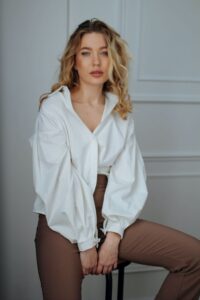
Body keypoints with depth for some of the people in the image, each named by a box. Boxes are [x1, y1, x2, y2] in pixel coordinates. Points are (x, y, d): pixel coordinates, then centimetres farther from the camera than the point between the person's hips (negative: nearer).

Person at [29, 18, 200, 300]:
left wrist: (113, 235, -12)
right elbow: (58, 181, -12)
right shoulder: (53, 108, -4)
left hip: (109, 218, 4)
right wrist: (85, 243, -13)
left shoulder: (121, 110, 8)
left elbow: (127, 176, -1)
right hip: (64, 223, -3)